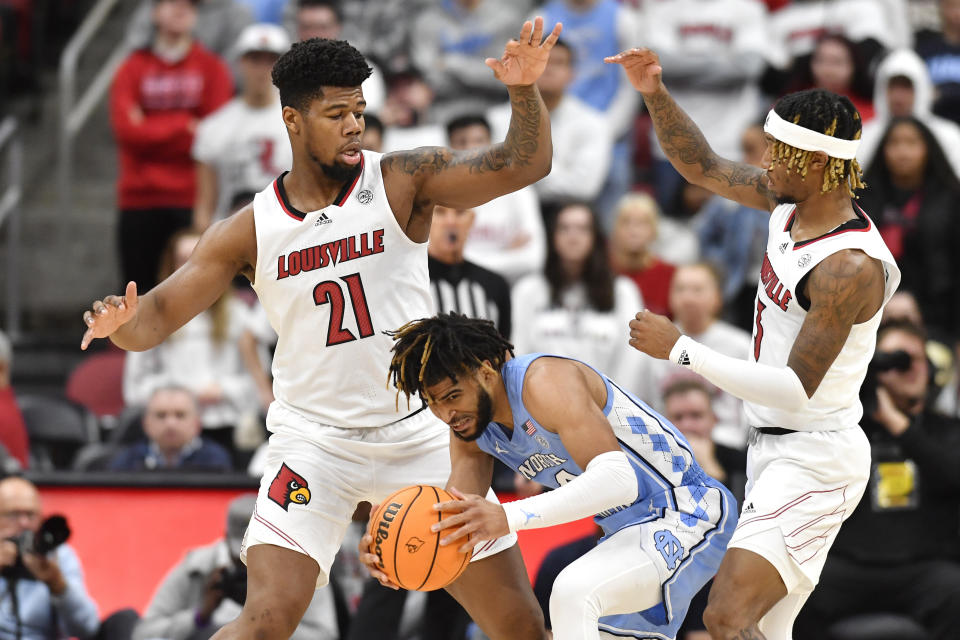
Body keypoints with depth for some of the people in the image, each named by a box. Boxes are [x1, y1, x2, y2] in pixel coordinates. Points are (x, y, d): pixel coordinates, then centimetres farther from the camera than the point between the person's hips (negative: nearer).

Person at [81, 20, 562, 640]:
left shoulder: (403, 182, -5)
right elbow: (158, 315, -1)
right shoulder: (250, 232, -2)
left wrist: (525, 90, -33)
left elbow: (524, 165, -14)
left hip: (420, 436, 1)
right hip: (314, 443, -1)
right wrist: (121, 320, -24)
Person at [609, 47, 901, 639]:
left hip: (816, 459, -10)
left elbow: (796, 389, -26)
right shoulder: (790, 202, 3)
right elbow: (702, 165, 17)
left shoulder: (849, 267, -24)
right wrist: (656, 95, 1)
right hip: (776, 452, 10)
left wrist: (681, 349, -24)